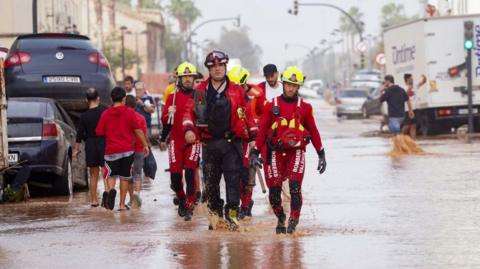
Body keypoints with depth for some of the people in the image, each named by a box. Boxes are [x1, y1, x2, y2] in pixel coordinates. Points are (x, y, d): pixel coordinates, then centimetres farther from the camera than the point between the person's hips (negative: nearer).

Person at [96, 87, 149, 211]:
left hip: (111, 151, 0)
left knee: (111, 175, 10)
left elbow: (99, 132, 3)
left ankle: (111, 190, -22)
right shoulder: (130, 112, -3)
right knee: (124, 177, 10)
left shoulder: (106, 114, -1)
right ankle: (122, 204, 11)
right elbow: (138, 130, -5)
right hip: (127, 150, 0)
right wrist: (145, 145, 3)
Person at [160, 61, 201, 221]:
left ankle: (189, 207, -8)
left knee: (190, 173, -12)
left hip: (193, 140, -1)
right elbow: (165, 120, 8)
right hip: (176, 140, 1)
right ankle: (181, 199, 25)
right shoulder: (173, 97, 7)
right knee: (175, 174, -1)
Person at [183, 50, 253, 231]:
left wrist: (248, 135, 4)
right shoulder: (201, 91, 7)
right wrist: (189, 129, -8)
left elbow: (244, 116, 9)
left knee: (233, 177, -11)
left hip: (231, 141, -2)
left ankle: (232, 212, -10)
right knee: (211, 180, 8)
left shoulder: (236, 91, 4)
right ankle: (215, 213, 20)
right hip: (210, 142, 2)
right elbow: (190, 111, 9)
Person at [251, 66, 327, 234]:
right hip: (276, 152, 1)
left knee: (295, 187, -16)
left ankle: (293, 221, -7)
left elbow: (313, 131, 9)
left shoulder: (304, 107, 5)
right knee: (274, 190, 1)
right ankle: (280, 219, 23)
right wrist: (255, 152, 0)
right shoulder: (272, 105, 5)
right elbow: (262, 130, 6)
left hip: (296, 151, -1)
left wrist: (321, 154, 8)